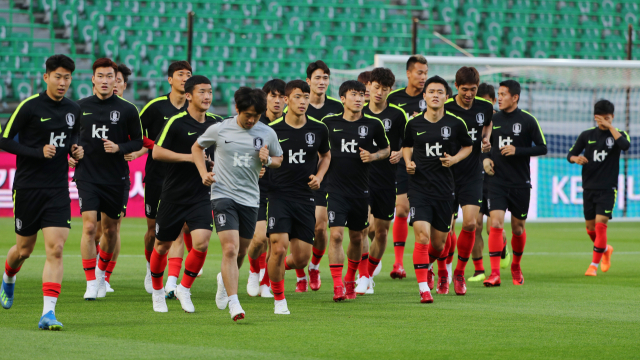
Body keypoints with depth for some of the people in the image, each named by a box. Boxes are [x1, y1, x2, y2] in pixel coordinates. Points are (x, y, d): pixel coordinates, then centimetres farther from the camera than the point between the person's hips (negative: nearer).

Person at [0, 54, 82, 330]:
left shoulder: (73, 110, 6)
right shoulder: (30, 106, -10)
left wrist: (76, 149, 2)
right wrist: (38, 152, -19)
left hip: (58, 190, 3)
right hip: (27, 188, -3)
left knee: (55, 249, -11)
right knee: (24, 249, 10)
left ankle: (48, 312, -14)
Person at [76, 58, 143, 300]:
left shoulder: (127, 110, -1)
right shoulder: (81, 107, 3)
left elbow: (138, 142, 4)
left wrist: (119, 148, -14)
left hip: (115, 178, 0)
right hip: (87, 177, 0)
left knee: (110, 230, 10)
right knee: (89, 227, -13)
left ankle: (101, 272, 35)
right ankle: (91, 283, -8)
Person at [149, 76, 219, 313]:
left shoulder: (214, 124, 6)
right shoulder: (176, 122, -10)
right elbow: (157, 152, -13)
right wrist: (189, 157, -18)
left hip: (201, 195, 3)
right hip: (173, 194, -3)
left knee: (202, 241, -16)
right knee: (163, 245, 8)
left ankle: (185, 289, 4)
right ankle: (157, 291, 32)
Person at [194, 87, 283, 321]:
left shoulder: (268, 134, 2)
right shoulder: (219, 130, -3)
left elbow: (279, 159, 17)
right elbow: (197, 147, 14)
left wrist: (268, 160, -7)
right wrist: (204, 173, -1)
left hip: (250, 198, 3)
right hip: (223, 195, -3)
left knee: (241, 251, 14)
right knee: (230, 248, -18)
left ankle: (224, 279, 47)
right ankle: (234, 304, -21)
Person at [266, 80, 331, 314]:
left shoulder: (319, 129, 4)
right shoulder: (272, 129, -4)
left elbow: (326, 155, 22)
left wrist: (319, 176, 5)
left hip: (305, 197, 3)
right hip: (278, 195, -3)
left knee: (302, 258, 1)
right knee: (279, 247, -17)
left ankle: (274, 269, 35)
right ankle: (279, 299, 2)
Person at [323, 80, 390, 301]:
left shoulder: (373, 125, 1)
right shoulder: (329, 123, 0)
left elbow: (386, 149, 13)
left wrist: (372, 156, -6)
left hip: (361, 190, 2)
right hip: (336, 189, -2)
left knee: (356, 237, 12)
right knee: (336, 235, -14)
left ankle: (350, 281, 32)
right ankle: (338, 286, -12)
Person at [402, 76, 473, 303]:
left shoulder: (455, 124, 0)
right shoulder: (413, 124, 1)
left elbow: (468, 146, 15)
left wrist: (455, 159, -4)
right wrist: (408, 162, 0)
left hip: (444, 188, 1)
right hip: (419, 188, -1)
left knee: (439, 242, 10)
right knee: (422, 236, -16)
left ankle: (426, 266, 44)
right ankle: (424, 288, -11)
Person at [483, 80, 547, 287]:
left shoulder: (528, 120, -4)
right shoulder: (493, 119, 6)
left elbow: (542, 148, -3)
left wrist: (517, 151, -15)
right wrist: (485, 159, 0)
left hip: (520, 183, -1)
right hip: (497, 182, 1)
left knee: (518, 228, 9)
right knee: (496, 224, -14)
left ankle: (516, 266, 34)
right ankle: (495, 273, -17)